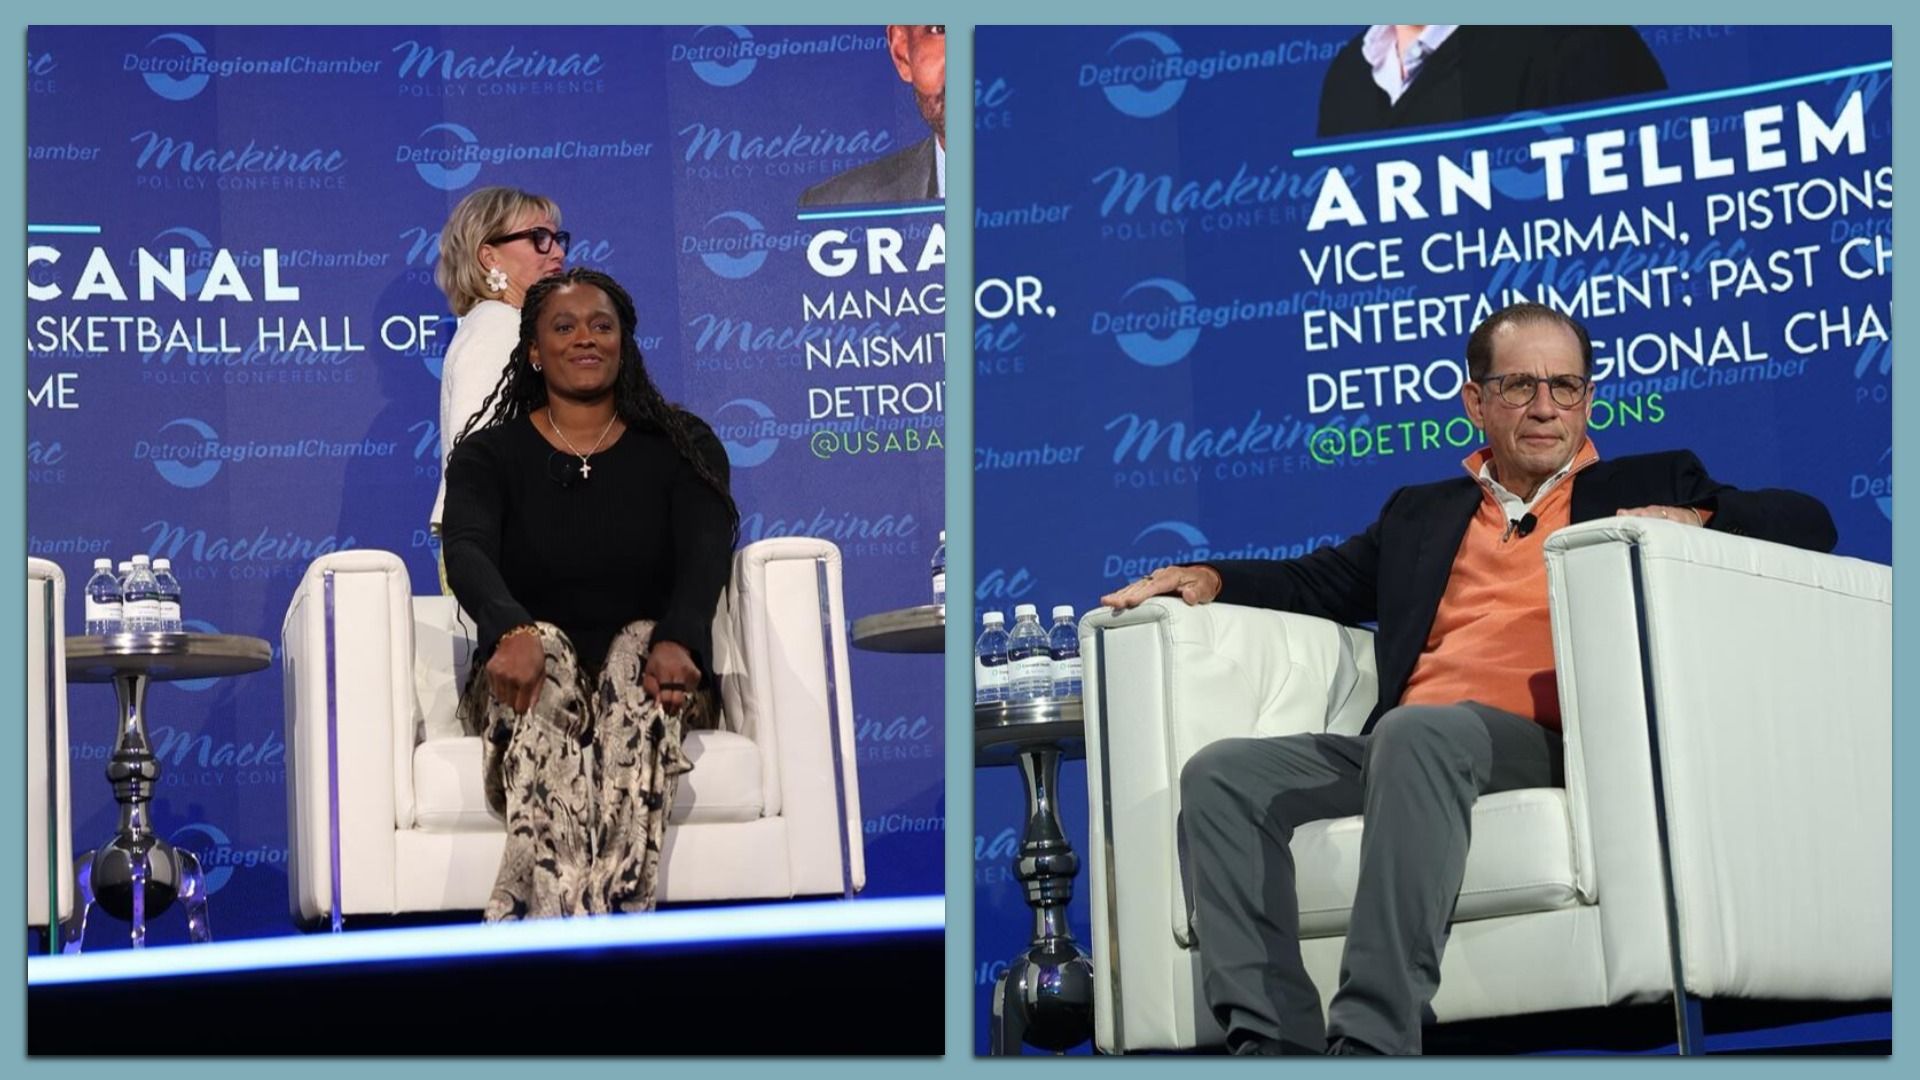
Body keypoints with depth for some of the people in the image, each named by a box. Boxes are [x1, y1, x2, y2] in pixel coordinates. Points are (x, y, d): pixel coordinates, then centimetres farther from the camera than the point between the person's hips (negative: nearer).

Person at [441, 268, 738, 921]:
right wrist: (512, 633, -38)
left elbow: (707, 550, -9)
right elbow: (467, 552, -14)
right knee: (542, 649, -35)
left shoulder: (682, 444, 9)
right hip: (533, 664, -1)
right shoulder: (489, 453, 7)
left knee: (641, 647, -34)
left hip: (644, 665, 1)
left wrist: (678, 642, -33)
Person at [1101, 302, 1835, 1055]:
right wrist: (1209, 579, 17)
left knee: (1417, 732, -37)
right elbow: (1316, 582, 35)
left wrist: (1693, 522, -6)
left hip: (1544, 744, -5)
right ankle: (1273, 1039, -30)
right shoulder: (1421, 513, 31)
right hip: (1400, 745, 5)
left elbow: (1807, 525, 13)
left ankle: (1371, 1040, -43)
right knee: (1222, 773, -18)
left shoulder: (1648, 486, 20)